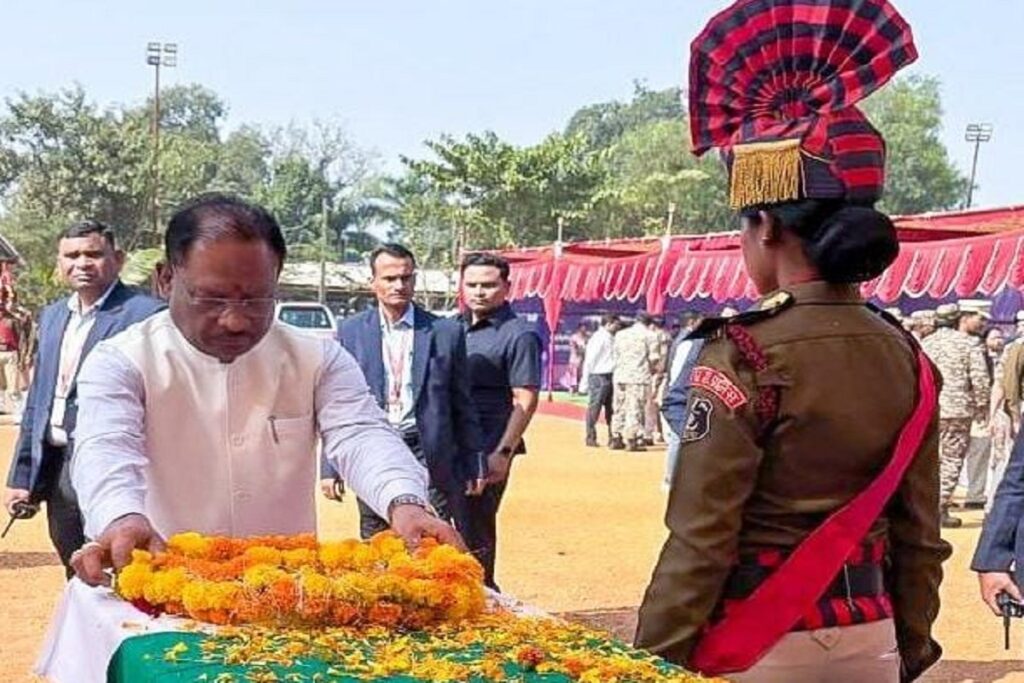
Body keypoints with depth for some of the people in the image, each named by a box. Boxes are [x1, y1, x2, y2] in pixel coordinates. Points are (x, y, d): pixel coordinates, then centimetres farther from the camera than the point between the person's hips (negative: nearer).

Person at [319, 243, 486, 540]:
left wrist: (474, 466, 6)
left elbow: (462, 404, 7)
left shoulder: (446, 332, 4)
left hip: (428, 457, -1)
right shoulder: (351, 332, 6)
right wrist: (330, 467, 2)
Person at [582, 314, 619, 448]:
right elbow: (589, 360, -12)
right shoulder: (598, 338, -11)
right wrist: (586, 379, -12)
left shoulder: (611, 338, 14)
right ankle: (591, 438, 2)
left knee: (611, 407, 13)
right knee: (594, 407, -3)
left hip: (610, 376, 9)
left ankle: (612, 437, 21)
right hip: (599, 377, -9)